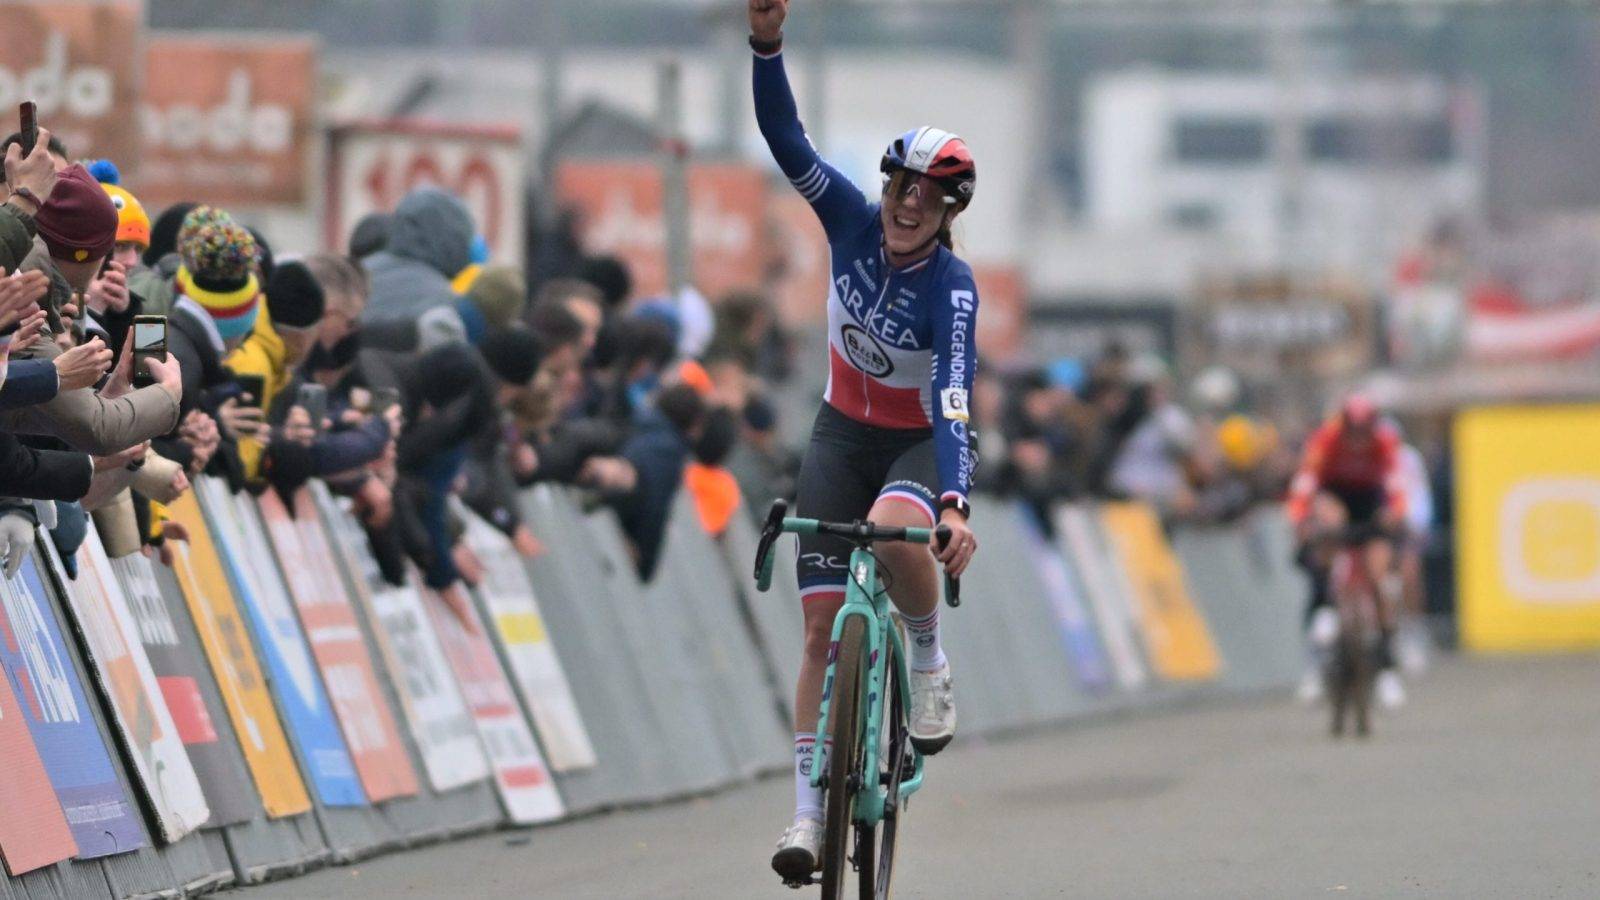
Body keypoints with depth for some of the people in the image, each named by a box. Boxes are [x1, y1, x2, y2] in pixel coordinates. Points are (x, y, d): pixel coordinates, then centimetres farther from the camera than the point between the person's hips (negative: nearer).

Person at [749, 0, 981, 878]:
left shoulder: (952, 287, -24)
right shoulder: (854, 222, -14)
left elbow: (954, 399, -34)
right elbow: (785, 139, -21)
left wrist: (953, 506, -48)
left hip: (921, 441, -3)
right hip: (843, 433, 3)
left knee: (893, 528, -39)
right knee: (823, 621, -5)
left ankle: (930, 662, -11)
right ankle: (808, 809, -1)